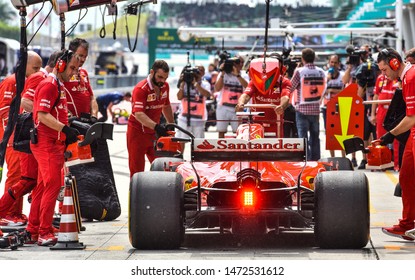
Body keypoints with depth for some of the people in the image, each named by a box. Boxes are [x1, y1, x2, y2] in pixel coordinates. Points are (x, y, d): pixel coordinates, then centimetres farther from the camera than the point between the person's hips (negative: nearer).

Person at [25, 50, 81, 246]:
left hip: (54, 143, 10)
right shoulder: (49, 85, -12)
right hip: (46, 143, -10)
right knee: (53, 185, -14)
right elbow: (42, 115, -21)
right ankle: (45, 233, -13)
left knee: (43, 186, 13)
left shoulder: (59, 86, 20)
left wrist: (68, 134, 18)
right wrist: (65, 129, -27)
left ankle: (33, 230, 18)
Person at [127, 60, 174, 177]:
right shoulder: (141, 89, -21)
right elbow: (139, 114, -32)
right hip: (137, 132, -6)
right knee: (137, 169, -2)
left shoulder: (165, 86, 3)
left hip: (154, 132, 6)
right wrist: (156, 126, -45)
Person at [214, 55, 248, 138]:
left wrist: (237, 75, -22)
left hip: (237, 108, 0)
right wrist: (222, 74, -12)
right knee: (221, 132, 5)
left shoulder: (243, 76, 6)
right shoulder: (223, 74, 4)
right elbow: (217, 88, -8)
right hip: (223, 107, 0)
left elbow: (247, 86, -14)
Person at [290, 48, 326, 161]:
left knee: (303, 137, -1)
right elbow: (323, 90, 9)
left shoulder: (299, 71, -12)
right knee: (315, 137, 12)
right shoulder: (321, 72, 1)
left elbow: (291, 87, -5)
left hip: (302, 109, -4)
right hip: (316, 109, 4)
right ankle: (315, 159, 14)